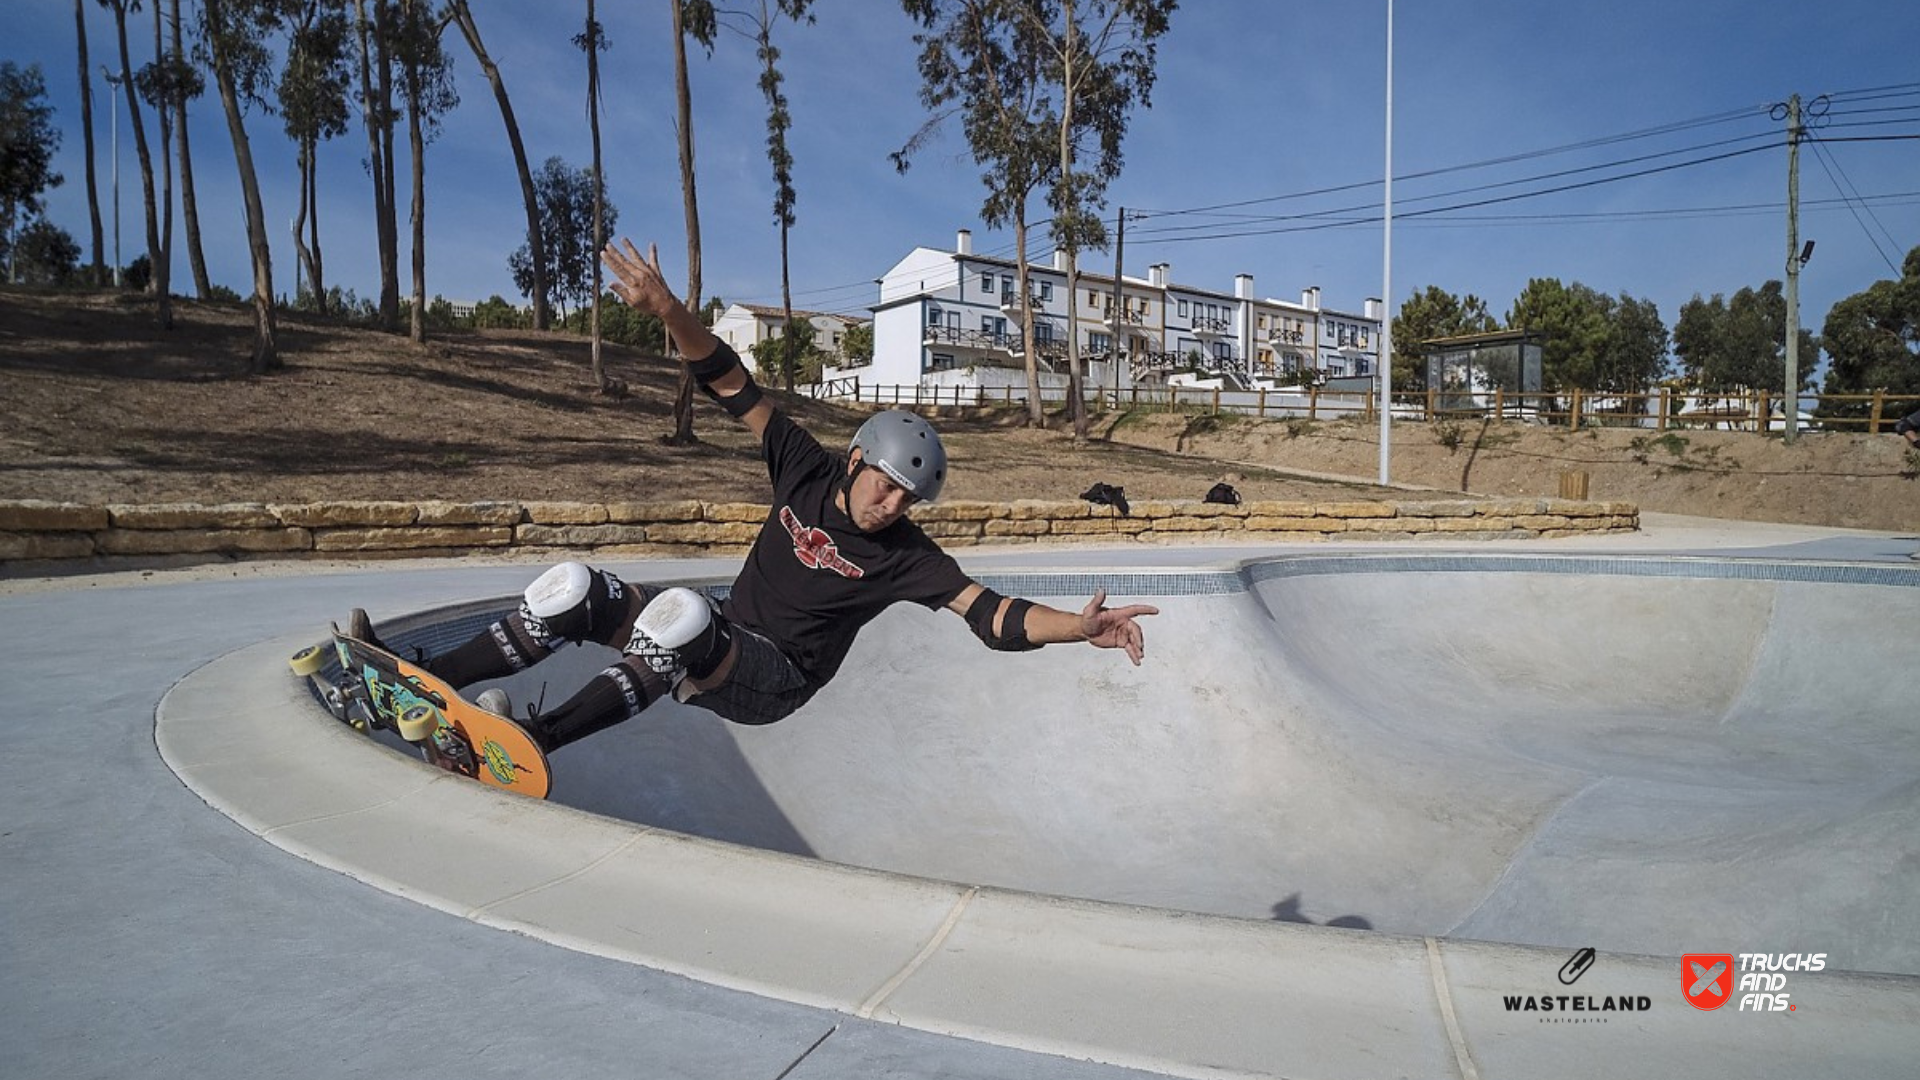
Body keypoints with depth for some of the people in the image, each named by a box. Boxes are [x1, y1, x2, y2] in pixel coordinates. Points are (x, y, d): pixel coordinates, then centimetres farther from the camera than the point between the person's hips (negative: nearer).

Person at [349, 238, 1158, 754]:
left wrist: (1080, 624, -43)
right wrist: (669, 311, -19)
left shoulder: (904, 555, -15)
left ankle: (539, 739, -32)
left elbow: (994, 615, -25)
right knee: (572, 587, -8)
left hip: (772, 686, -5)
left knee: (681, 612, -36)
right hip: (719, 649, 5)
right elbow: (732, 385, -7)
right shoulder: (807, 471, -5)